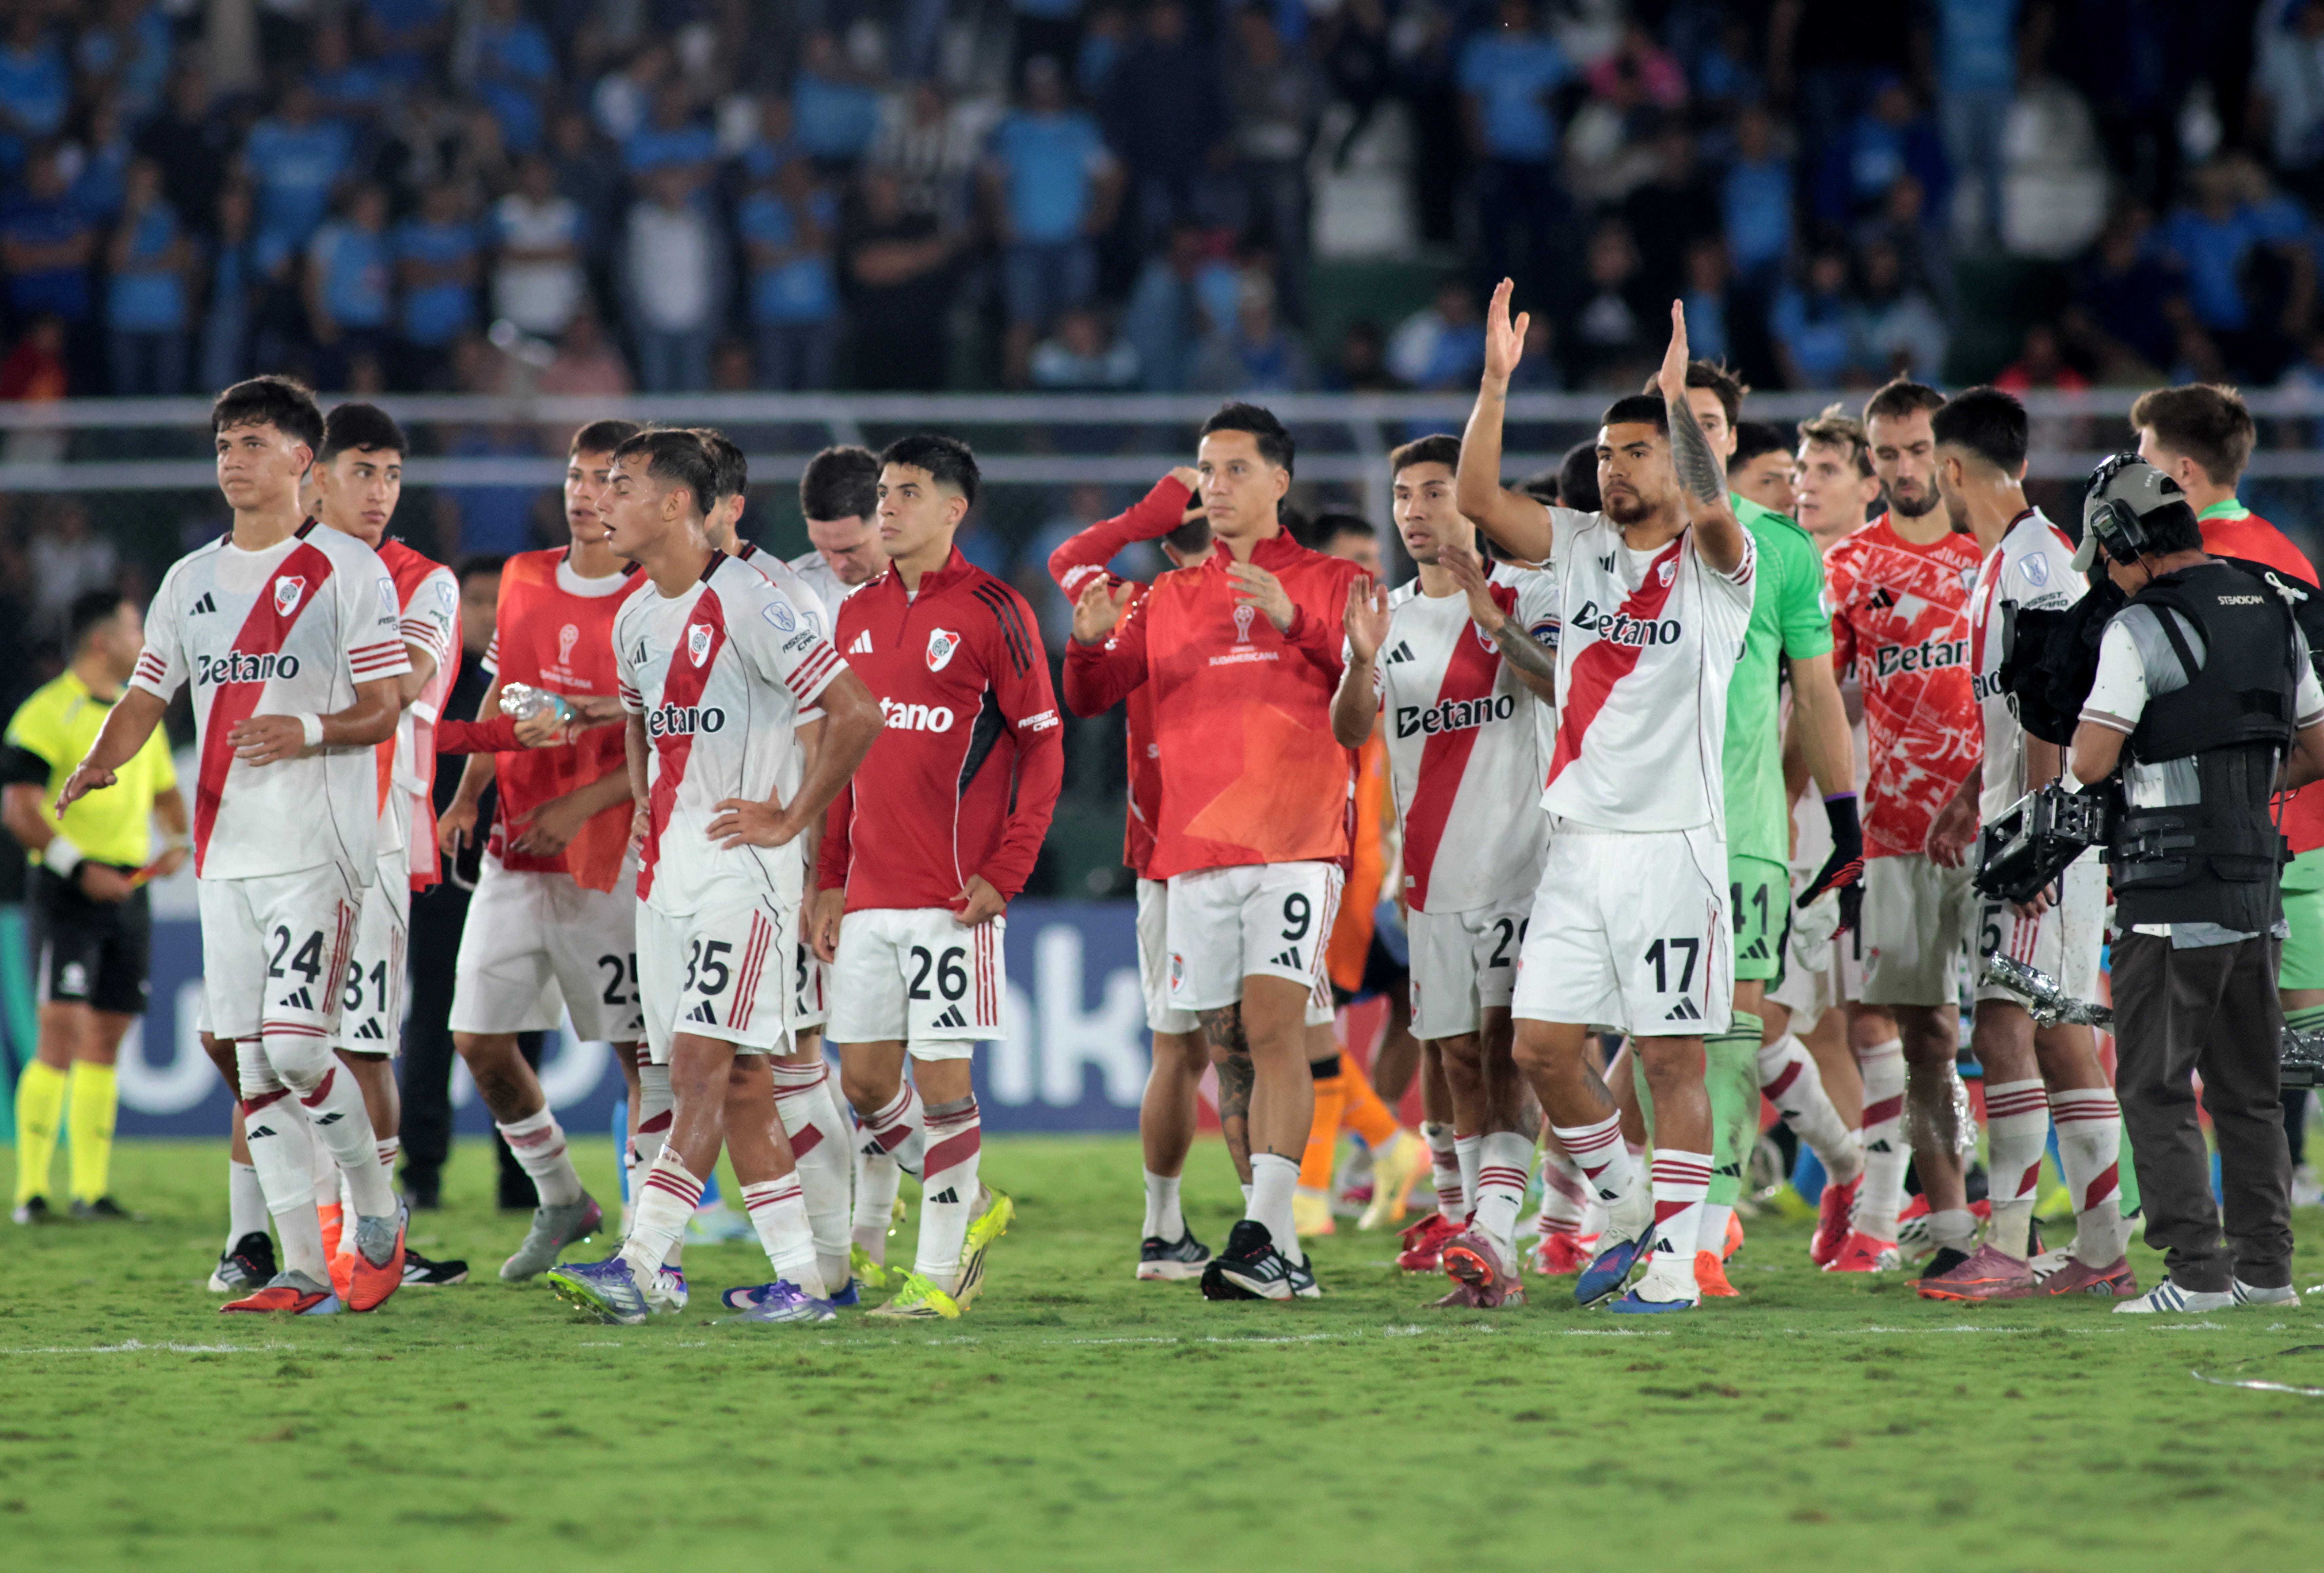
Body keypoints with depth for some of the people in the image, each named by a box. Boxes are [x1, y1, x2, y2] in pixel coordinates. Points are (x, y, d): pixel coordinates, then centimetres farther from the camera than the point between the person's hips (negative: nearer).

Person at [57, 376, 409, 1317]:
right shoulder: (192, 580, 16)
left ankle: (379, 1217, 5)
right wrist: (98, 765, -6)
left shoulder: (350, 571, -1)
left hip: (319, 847, -6)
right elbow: (148, 695, 14)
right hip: (225, 849, 6)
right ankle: (303, 1269, 5)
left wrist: (309, 731, -24)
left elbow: (385, 710, -4)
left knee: (295, 1047, -16)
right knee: (254, 1062, 2)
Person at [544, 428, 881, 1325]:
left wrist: (790, 819, -12)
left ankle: (640, 1267, -22)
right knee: (738, 1083, 8)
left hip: (740, 862, -9)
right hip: (667, 866, 9)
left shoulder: (744, 605, -14)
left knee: (702, 1063, -14)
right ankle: (802, 1278, 11)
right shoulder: (635, 619, 12)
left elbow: (855, 714, -15)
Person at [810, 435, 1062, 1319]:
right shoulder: (859, 615, 13)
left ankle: (941, 1270, 3)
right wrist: (830, 880, 13)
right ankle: (970, 1206, 27)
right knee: (864, 1078, 7)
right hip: (869, 895, 7)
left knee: (940, 1076, -5)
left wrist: (1004, 874, -13)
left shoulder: (991, 613, -6)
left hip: (952, 895, -7)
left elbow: (1044, 747, -6)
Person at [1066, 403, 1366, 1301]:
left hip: (1296, 845, -4)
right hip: (1196, 849, 4)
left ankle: (1263, 1233, -25)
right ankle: (1284, 1259, 10)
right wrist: (1089, 643, -9)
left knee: (1272, 1023, -19)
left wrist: (1293, 620, -23)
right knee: (1227, 1048, 4)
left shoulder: (1331, 584, 7)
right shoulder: (1170, 598, 17)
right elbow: (1092, 697, 13)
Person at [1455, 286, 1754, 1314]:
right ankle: (1627, 1211, 21)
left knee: (1671, 1059, -3)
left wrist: (1679, 398, -37)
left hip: (1674, 844, -5)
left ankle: (1675, 1258, 2)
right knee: (1543, 1046, 3)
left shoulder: (1713, 565, -4)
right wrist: (1496, 384, -10)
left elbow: (1712, 508, -26)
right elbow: (1476, 499, 1)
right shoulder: (1579, 546, 11)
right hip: (1579, 838, 5)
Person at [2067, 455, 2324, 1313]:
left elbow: (2091, 762, -14)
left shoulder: (2141, 629, -12)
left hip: (2171, 893, -7)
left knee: (2157, 1090, -1)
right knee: (2247, 1090, 14)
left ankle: (2197, 1270, -6)